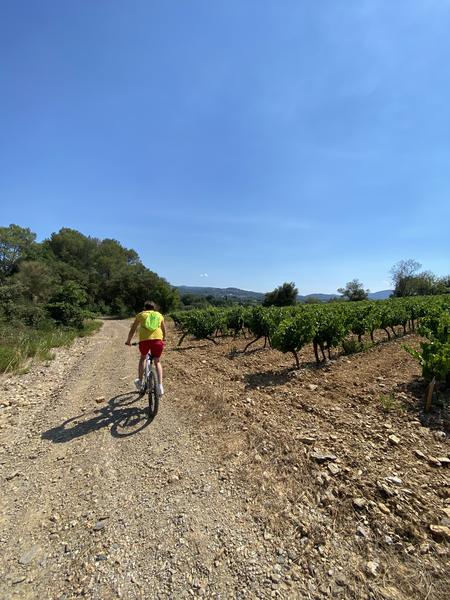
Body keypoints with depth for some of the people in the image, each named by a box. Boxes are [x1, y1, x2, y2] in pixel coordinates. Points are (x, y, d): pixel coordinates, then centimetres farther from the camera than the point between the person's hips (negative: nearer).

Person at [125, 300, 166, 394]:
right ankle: (160, 385, 6)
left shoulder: (141, 314, 19)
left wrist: (128, 341, 34)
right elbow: (164, 329, 33)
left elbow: (132, 329, 21)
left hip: (144, 339, -1)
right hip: (157, 339, 1)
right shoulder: (159, 315, 23)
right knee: (157, 362, 18)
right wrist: (163, 338, 51)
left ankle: (140, 381, 27)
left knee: (142, 358, 28)